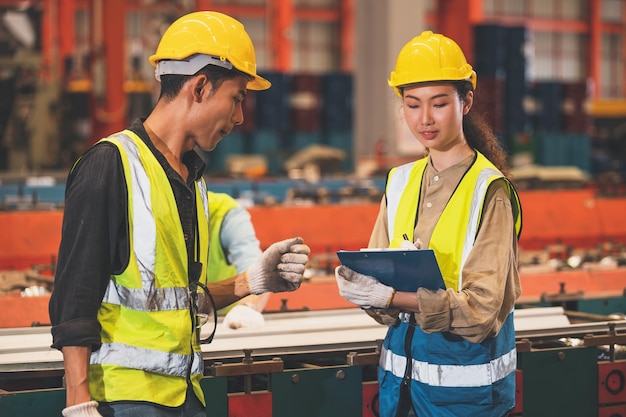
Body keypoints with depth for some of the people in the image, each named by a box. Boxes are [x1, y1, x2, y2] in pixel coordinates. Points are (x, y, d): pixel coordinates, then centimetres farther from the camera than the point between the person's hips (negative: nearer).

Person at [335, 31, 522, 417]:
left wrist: (390, 297, -27)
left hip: (463, 384, -5)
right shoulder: (401, 182, 7)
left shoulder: (489, 189, -11)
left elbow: (481, 307, -17)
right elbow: (379, 276, 5)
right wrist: (360, 285, -18)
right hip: (401, 370, 5)